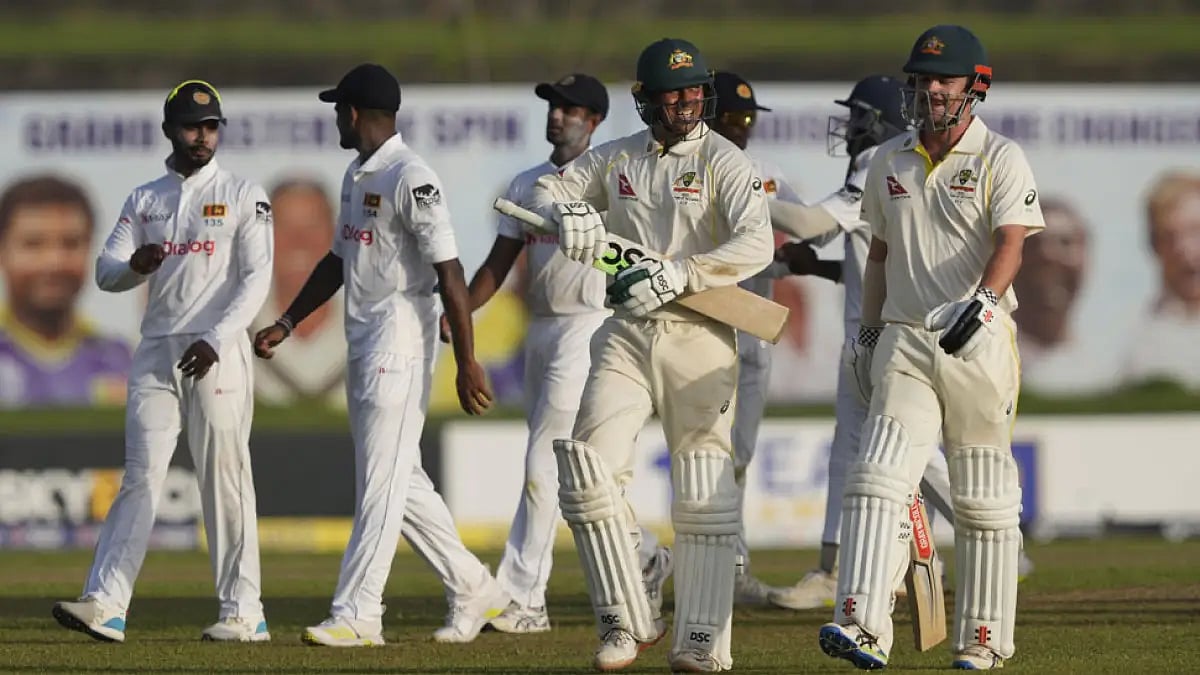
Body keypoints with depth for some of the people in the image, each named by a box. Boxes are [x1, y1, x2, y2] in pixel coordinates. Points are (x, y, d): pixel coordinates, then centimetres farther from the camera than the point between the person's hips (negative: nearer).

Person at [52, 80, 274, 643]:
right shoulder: (143, 200, 15)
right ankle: (105, 605, -12)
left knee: (224, 480, -4)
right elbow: (105, 272, 8)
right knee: (140, 477, -4)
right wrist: (135, 266, -16)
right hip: (155, 353, 3)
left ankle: (244, 612, 1)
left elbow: (256, 278, -5)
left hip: (218, 355, -3)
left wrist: (215, 339, -17)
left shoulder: (243, 196, 3)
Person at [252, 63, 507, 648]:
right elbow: (338, 261, 25)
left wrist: (467, 363, -22)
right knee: (400, 480, 12)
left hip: (400, 343, -10)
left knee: (380, 483, -8)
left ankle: (356, 615, -9)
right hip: (363, 347, 10)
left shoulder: (410, 178, -15)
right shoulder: (357, 177, 15)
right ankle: (471, 589, 20)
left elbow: (449, 272, -19)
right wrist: (286, 325, 20)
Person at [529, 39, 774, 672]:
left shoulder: (725, 162, -4)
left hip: (698, 338, -4)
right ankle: (625, 621, -2)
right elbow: (545, 189, 15)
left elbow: (757, 244, -17)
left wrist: (678, 275, -27)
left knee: (703, 493, -4)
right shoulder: (618, 158, 10)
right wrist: (566, 212, -10)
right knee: (587, 467, -11)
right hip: (626, 334, 4)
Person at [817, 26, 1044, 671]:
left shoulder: (1001, 160, -4)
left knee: (984, 498, 4)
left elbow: (1009, 246, -17)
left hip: (979, 346, -3)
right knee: (877, 479, -13)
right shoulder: (888, 162, 12)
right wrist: (868, 333, 21)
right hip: (904, 342, 3)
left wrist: (983, 302, -35)